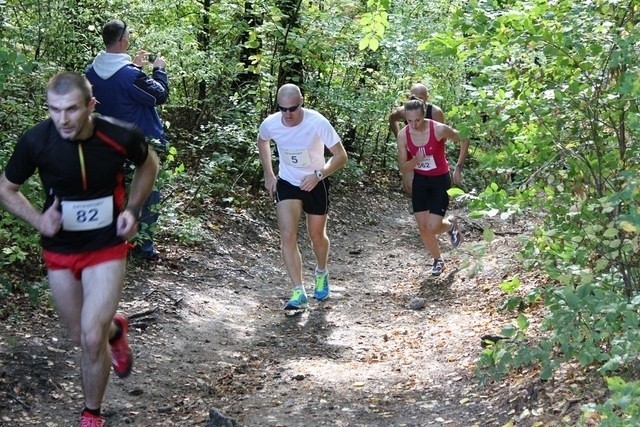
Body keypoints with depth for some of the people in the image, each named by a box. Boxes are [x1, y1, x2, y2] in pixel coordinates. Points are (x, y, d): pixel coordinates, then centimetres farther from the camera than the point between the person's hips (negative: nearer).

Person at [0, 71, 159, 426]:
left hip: (106, 248, -2)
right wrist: (38, 220, -20)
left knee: (91, 338, -12)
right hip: (59, 250, 2)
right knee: (80, 337, 15)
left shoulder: (120, 136, -21)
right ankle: (115, 330, 52)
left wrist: (132, 210, -8)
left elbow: (148, 164, 4)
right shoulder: (35, 141, -21)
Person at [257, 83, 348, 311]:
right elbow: (262, 141, 9)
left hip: (316, 184, -1)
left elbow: (341, 156, -22)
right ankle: (299, 293, -13)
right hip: (287, 183, 1)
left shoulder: (317, 123, -27)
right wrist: (268, 175, 5)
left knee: (316, 235, 14)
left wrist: (319, 175, -36)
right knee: (287, 236, -15)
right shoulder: (270, 124, -17)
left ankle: (321, 274, 46)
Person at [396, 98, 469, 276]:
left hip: (440, 181, -4)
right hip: (420, 181, 4)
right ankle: (437, 260, 31)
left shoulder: (439, 129, -24)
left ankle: (451, 225, 25)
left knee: (433, 227, -11)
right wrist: (415, 160, -28)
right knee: (423, 228, 6)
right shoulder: (403, 135, -14)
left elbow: (464, 141, -6)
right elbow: (402, 168, -7)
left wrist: (458, 168, -9)